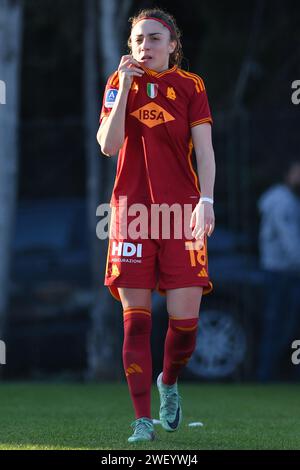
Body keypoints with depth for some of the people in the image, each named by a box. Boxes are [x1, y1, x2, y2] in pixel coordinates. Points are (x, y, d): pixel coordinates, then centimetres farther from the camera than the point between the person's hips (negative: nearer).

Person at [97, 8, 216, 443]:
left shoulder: (191, 86, 4)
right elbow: (108, 145, -5)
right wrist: (125, 86, -10)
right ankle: (143, 419, 3)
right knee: (136, 318, -2)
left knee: (185, 318, -6)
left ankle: (169, 382, 25)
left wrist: (206, 201, -14)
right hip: (132, 209, 1)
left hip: (181, 211, -1)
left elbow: (204, 149, -1)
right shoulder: (120, 83, 7)